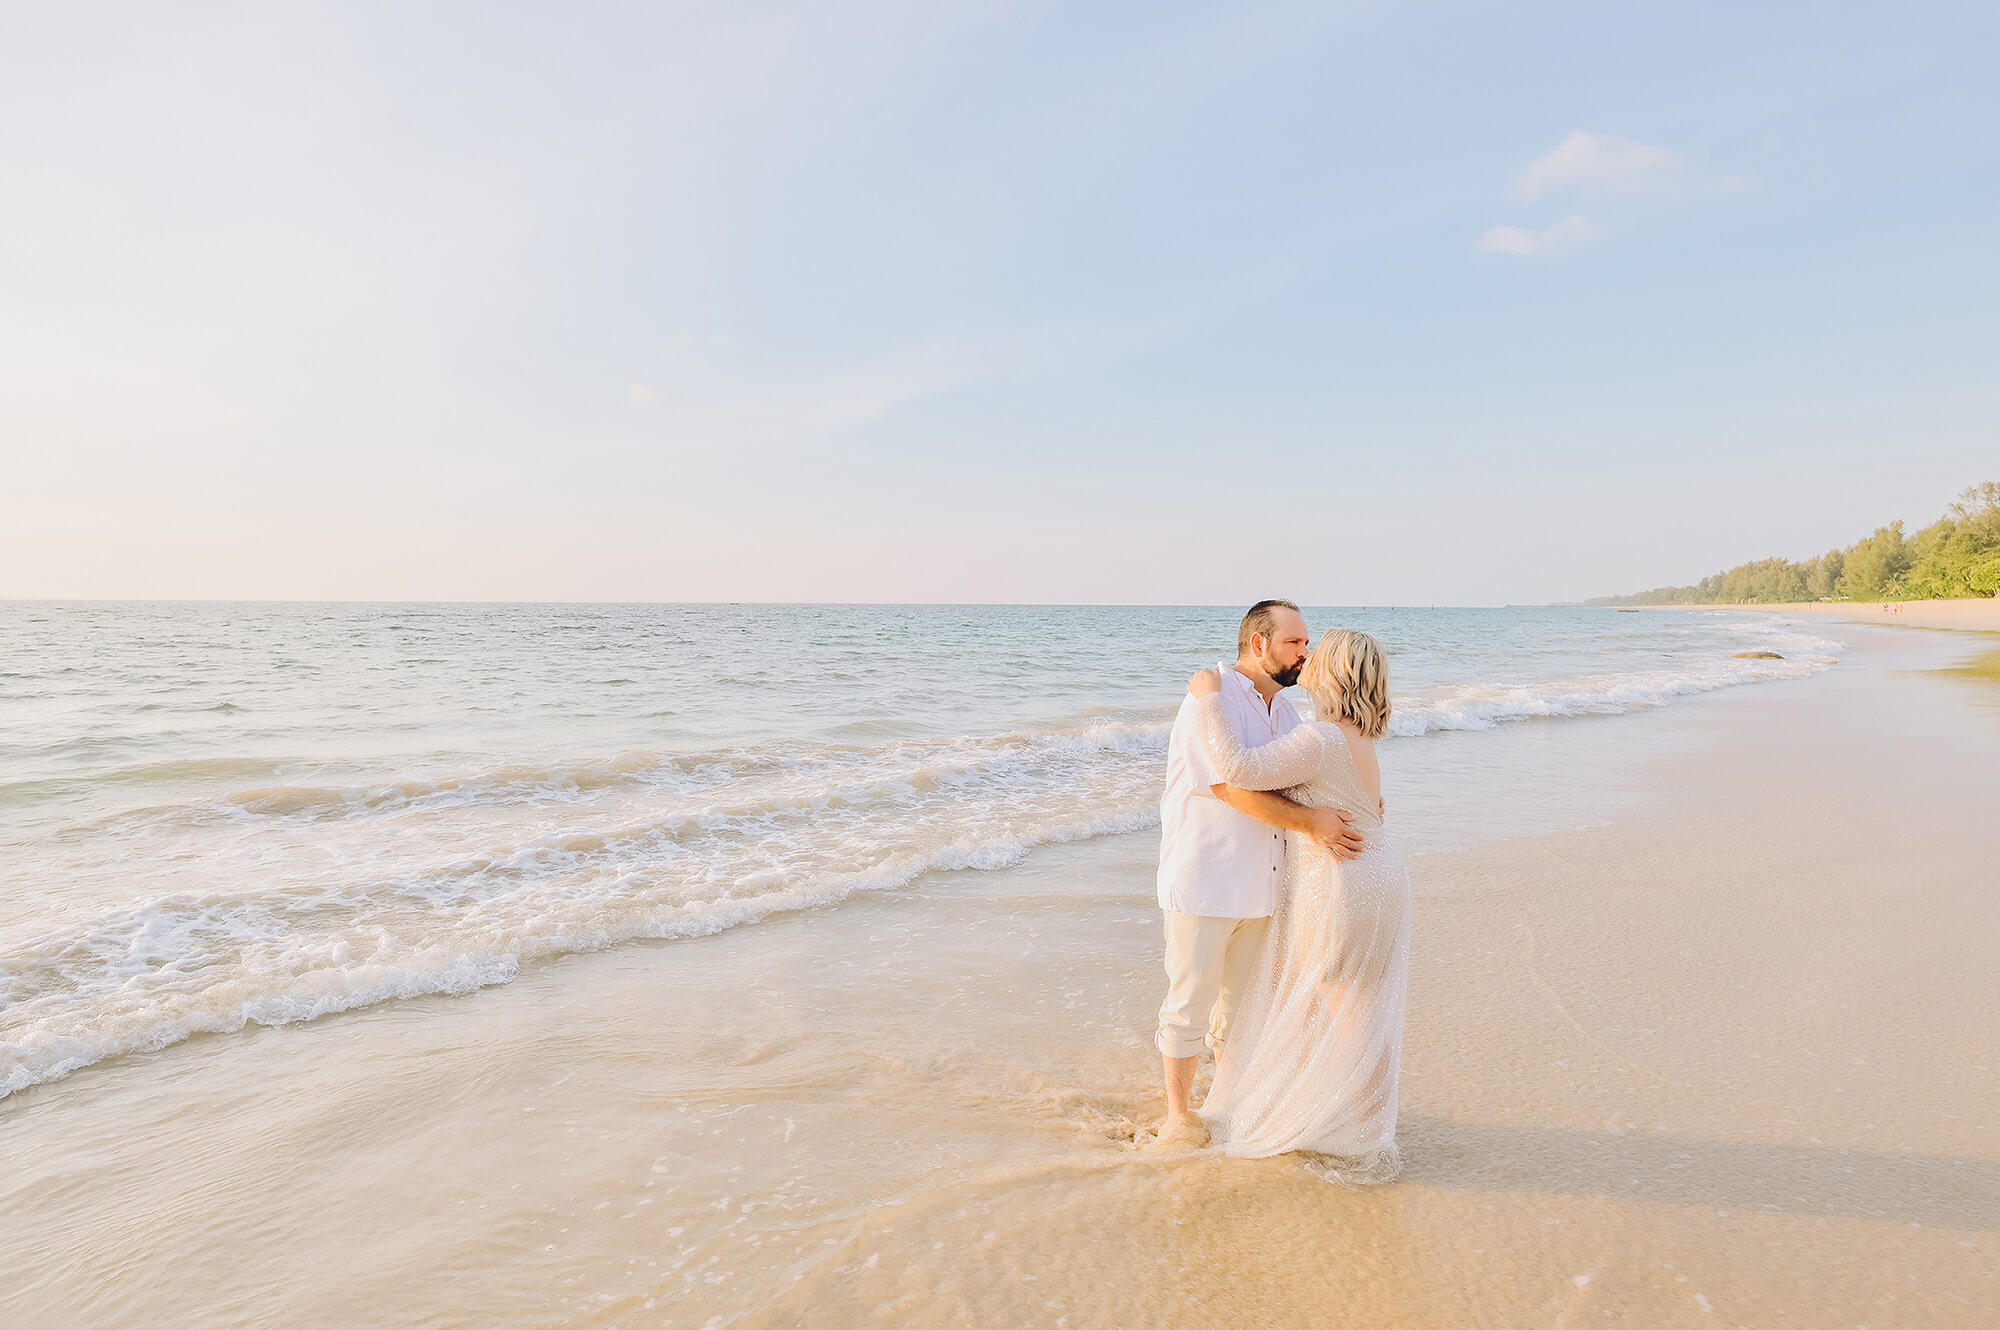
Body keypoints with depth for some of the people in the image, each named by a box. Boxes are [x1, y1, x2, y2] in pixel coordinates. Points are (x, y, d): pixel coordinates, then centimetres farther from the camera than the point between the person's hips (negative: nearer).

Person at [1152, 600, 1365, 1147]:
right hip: (1204, 881, -7)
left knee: (1242, 999, 19)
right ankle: (1178, 1113, 22)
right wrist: (1310, 822, -26)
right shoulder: (1211, 698, -15)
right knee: (1190, 1001, 5)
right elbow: (1232, 787, -23)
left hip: (1261, 884, 8)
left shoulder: (1284, 712, 12)